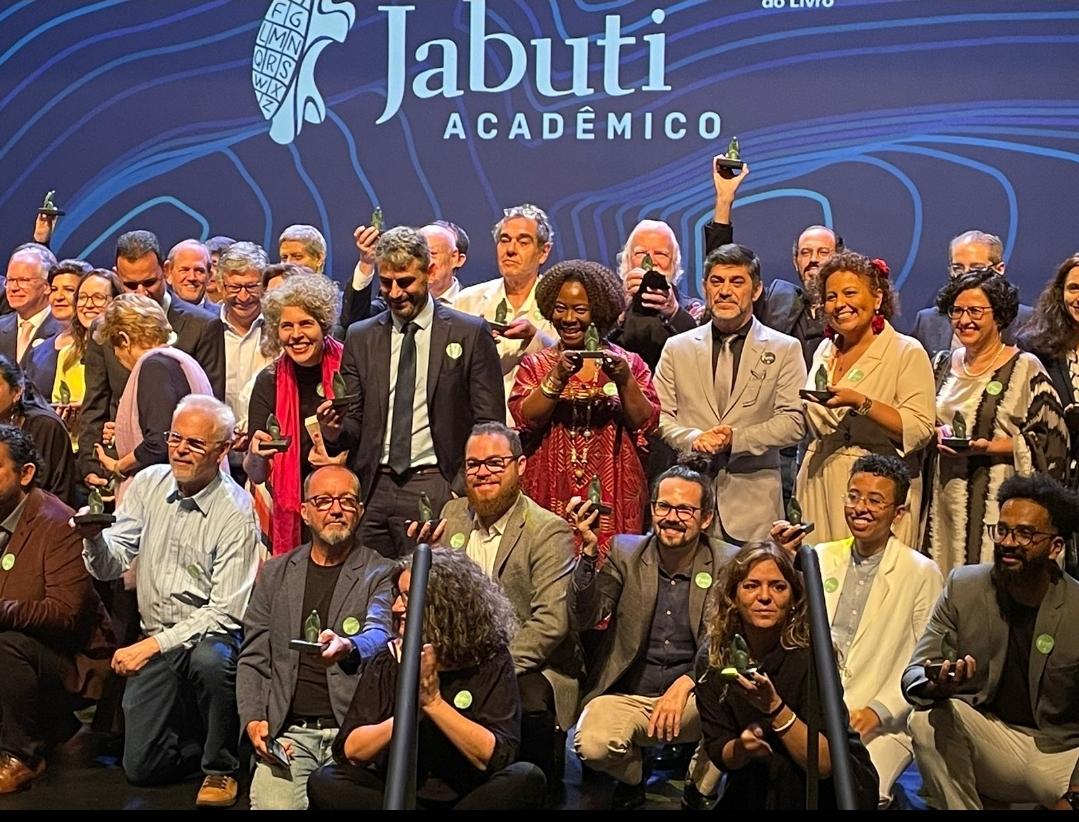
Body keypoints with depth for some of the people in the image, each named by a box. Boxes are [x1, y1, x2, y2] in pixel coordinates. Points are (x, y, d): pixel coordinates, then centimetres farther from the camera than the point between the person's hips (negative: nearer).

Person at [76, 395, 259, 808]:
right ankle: (199, 740, 28)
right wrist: (95, 538, -21)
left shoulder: (235, 513, -13)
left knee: (210, 659, -39)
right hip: (155, 640, 4)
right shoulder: (148, 484, 2)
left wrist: (155, 644, -22)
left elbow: (225, 611, -16)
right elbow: (111, 566, 2)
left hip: (211, 635, -4)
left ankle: (221, 765, -14)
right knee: (141, 766, -6)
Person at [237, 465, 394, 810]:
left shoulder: (381, 575, 4)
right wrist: (254, 720, -2)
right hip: (288, 730, 2)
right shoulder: (276, 572, 15)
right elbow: (253, 658, 14)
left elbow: (379, 634, -16)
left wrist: (348, 648, -40)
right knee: (272, 804, -22)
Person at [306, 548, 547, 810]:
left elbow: (497, 757, -14)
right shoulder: (386, 664, 2)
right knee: (324, 783, -23)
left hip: (470, 798, -1)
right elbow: (349, 751, -6)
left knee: (527, 779, -29)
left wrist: (434, 702, -23)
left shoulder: (490, 662, -3)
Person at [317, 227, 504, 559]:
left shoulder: (470, 333, 2)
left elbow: (490, 425, 1)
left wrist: (468, 491, -9)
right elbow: (356, 420, 15)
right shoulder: (360, 337, 13)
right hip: (373, 490, 3)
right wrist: (335, 431, -8)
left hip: (436, 490, -3)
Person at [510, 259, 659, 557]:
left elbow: (646, 424, -3)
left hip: (613, 493, 0)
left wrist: (624, 381, -17)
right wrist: (557, 377, -18)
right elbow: (525, 420, -7)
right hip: (552, 493, 0)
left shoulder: (628, 363, 7)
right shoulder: (536, 364, 8)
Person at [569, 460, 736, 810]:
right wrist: (588, 550, -19)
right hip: (626, 697, 0)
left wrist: (685, 684, -28)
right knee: (591, 744, -30)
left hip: (695, 700, 0)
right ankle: (632, 775, 8)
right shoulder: (625, 551, 2)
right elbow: (587, 619, -6)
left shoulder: (728, 564, -3)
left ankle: (699, 789, -1)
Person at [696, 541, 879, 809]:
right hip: (754, 782, 4)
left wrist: (775, 708, -36)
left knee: (775, 766, -29)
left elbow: (824, 764, -24)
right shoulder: (713, 659, -7)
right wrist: (741, 747, -30)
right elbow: (718, 754, -8)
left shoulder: (810, 656, -19)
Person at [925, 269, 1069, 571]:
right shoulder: (943, 364, 13)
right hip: (945, 498, 5)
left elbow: (1051, 442, -7)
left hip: (998, 502, -5)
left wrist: (989, 446, -16)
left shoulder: (1025, 368, -3)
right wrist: (936, 434, 0)